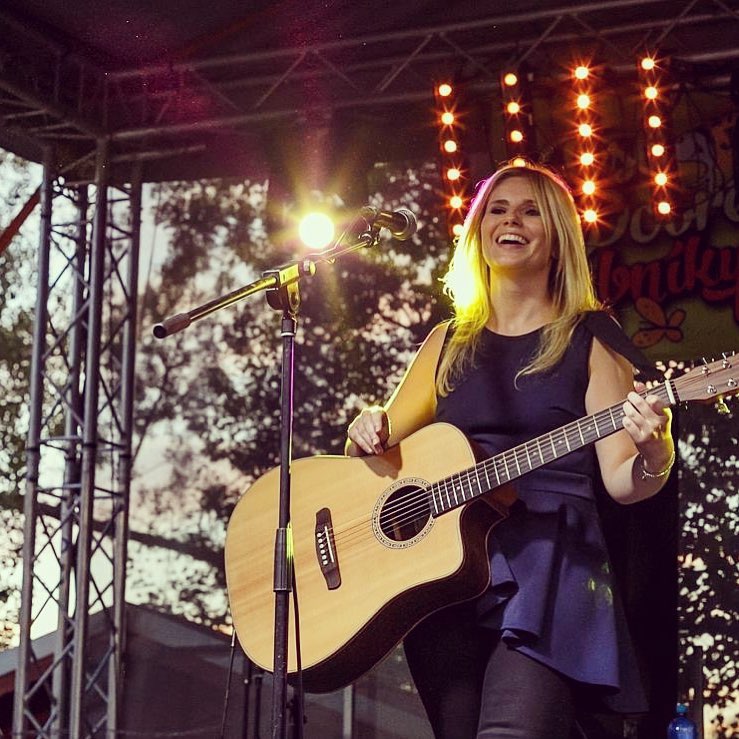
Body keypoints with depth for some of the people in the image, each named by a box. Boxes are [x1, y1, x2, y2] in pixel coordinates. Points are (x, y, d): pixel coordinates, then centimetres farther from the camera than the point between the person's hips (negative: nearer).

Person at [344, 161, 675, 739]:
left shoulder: (589, 339, 5)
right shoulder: (449, 343, 16)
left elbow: (621, 481, -1)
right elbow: (378, 451, 22)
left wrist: (653, 455, -23)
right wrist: (369, 434, -1)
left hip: (551, 568, -4)